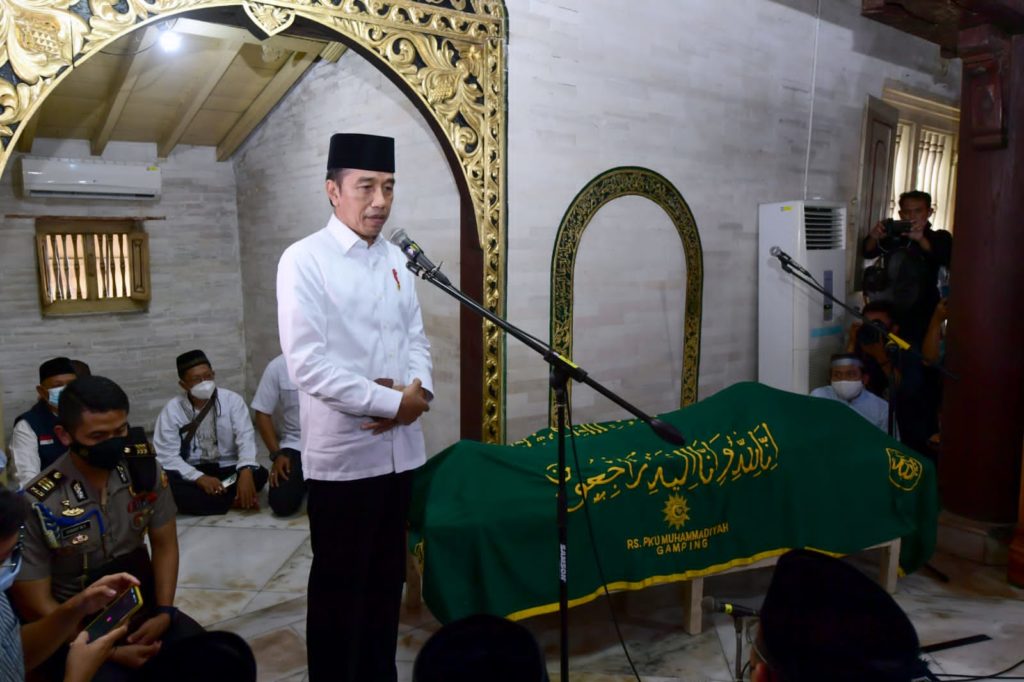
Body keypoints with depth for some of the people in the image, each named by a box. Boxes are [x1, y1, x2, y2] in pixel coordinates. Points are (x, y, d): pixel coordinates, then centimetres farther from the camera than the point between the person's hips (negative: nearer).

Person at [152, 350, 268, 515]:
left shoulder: (232, 400, -4)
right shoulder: (172, 409, -4)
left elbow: (246, 437, -14)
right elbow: (166, 455, -10)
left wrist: (246, 471, -35)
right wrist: (199, 478, -26)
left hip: (228, 470, -1)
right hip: (193, 474, 1)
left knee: (258, 474, -29)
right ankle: (235, 501, -24)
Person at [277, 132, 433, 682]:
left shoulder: (395, 259, 9)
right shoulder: (304, 260, -10)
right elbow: (308, 364, -18)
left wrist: (418, 393, -9)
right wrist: (392, 401, -16)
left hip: (399, 446, 6)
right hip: (342, 451, -6)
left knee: (386, 579, 19)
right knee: (338, 586, 10)